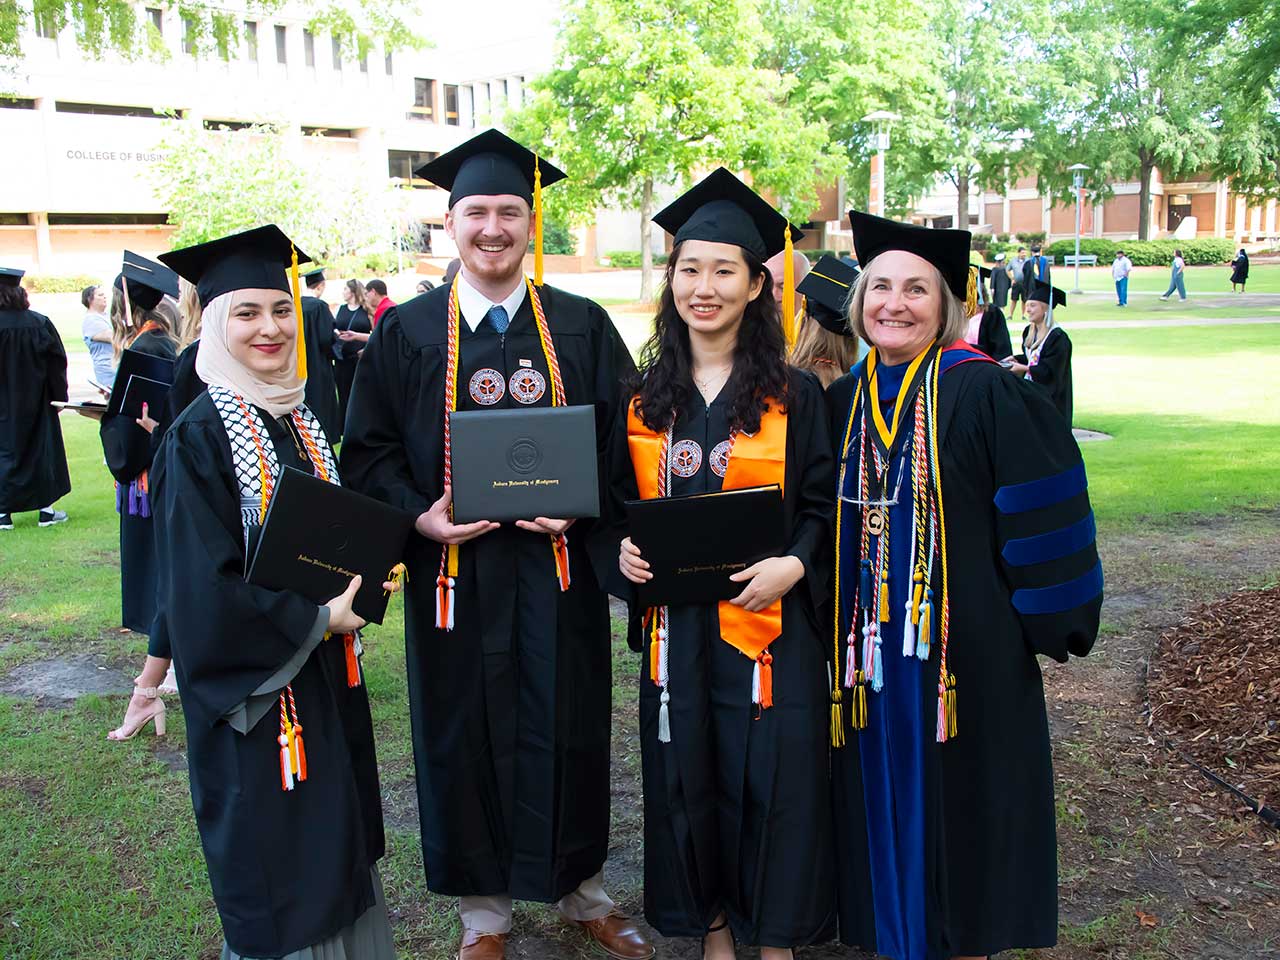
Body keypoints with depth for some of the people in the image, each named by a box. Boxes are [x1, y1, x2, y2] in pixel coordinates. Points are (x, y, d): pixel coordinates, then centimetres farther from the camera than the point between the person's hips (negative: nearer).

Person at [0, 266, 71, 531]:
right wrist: (59, 397, 4)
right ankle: (46, 509, 14)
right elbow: (57, 363, -4)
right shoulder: (40, 323, -8)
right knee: (42, 450, 11)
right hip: (35, 403, 1)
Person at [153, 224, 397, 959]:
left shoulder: (301, 421, 6)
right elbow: (203, 589, -19)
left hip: (327, 671, 7)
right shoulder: (199, 438, -15)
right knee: (272, 854, 6)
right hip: (253, 684, -7)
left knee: (334, 843, 18)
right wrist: (315, 621, -17)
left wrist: (360, 581, -3)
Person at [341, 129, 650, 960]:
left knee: (567, 729, 10)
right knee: (467, 735, 9)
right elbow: (368, 449, 4)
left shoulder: (583, 326, 4)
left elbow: (624, 439, 4)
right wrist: (419, 515, -13)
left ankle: (583, 889, 32)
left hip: (558, 568, 0)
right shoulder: (406, 331, 3)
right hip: (454, 567, 0)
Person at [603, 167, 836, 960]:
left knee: (770, 774, 5)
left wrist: (792, 566, -20)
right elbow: (620, 500, 13)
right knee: (686, 775, 11)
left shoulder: (793, 395, -3)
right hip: (673, 620, 3)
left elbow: (824, 504, -2)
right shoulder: (644, 397, 5)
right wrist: (623, 551, -7)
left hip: (767, 618, -2)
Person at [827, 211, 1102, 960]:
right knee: (887, 804, 14)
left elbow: (1042, 514, -10)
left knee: (956, 804, 8)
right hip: (872, 651, 5)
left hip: (967, 646, -4)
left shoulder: (985, 393, -11)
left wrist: (1048, 621, -10)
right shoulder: (842, 402, 6)